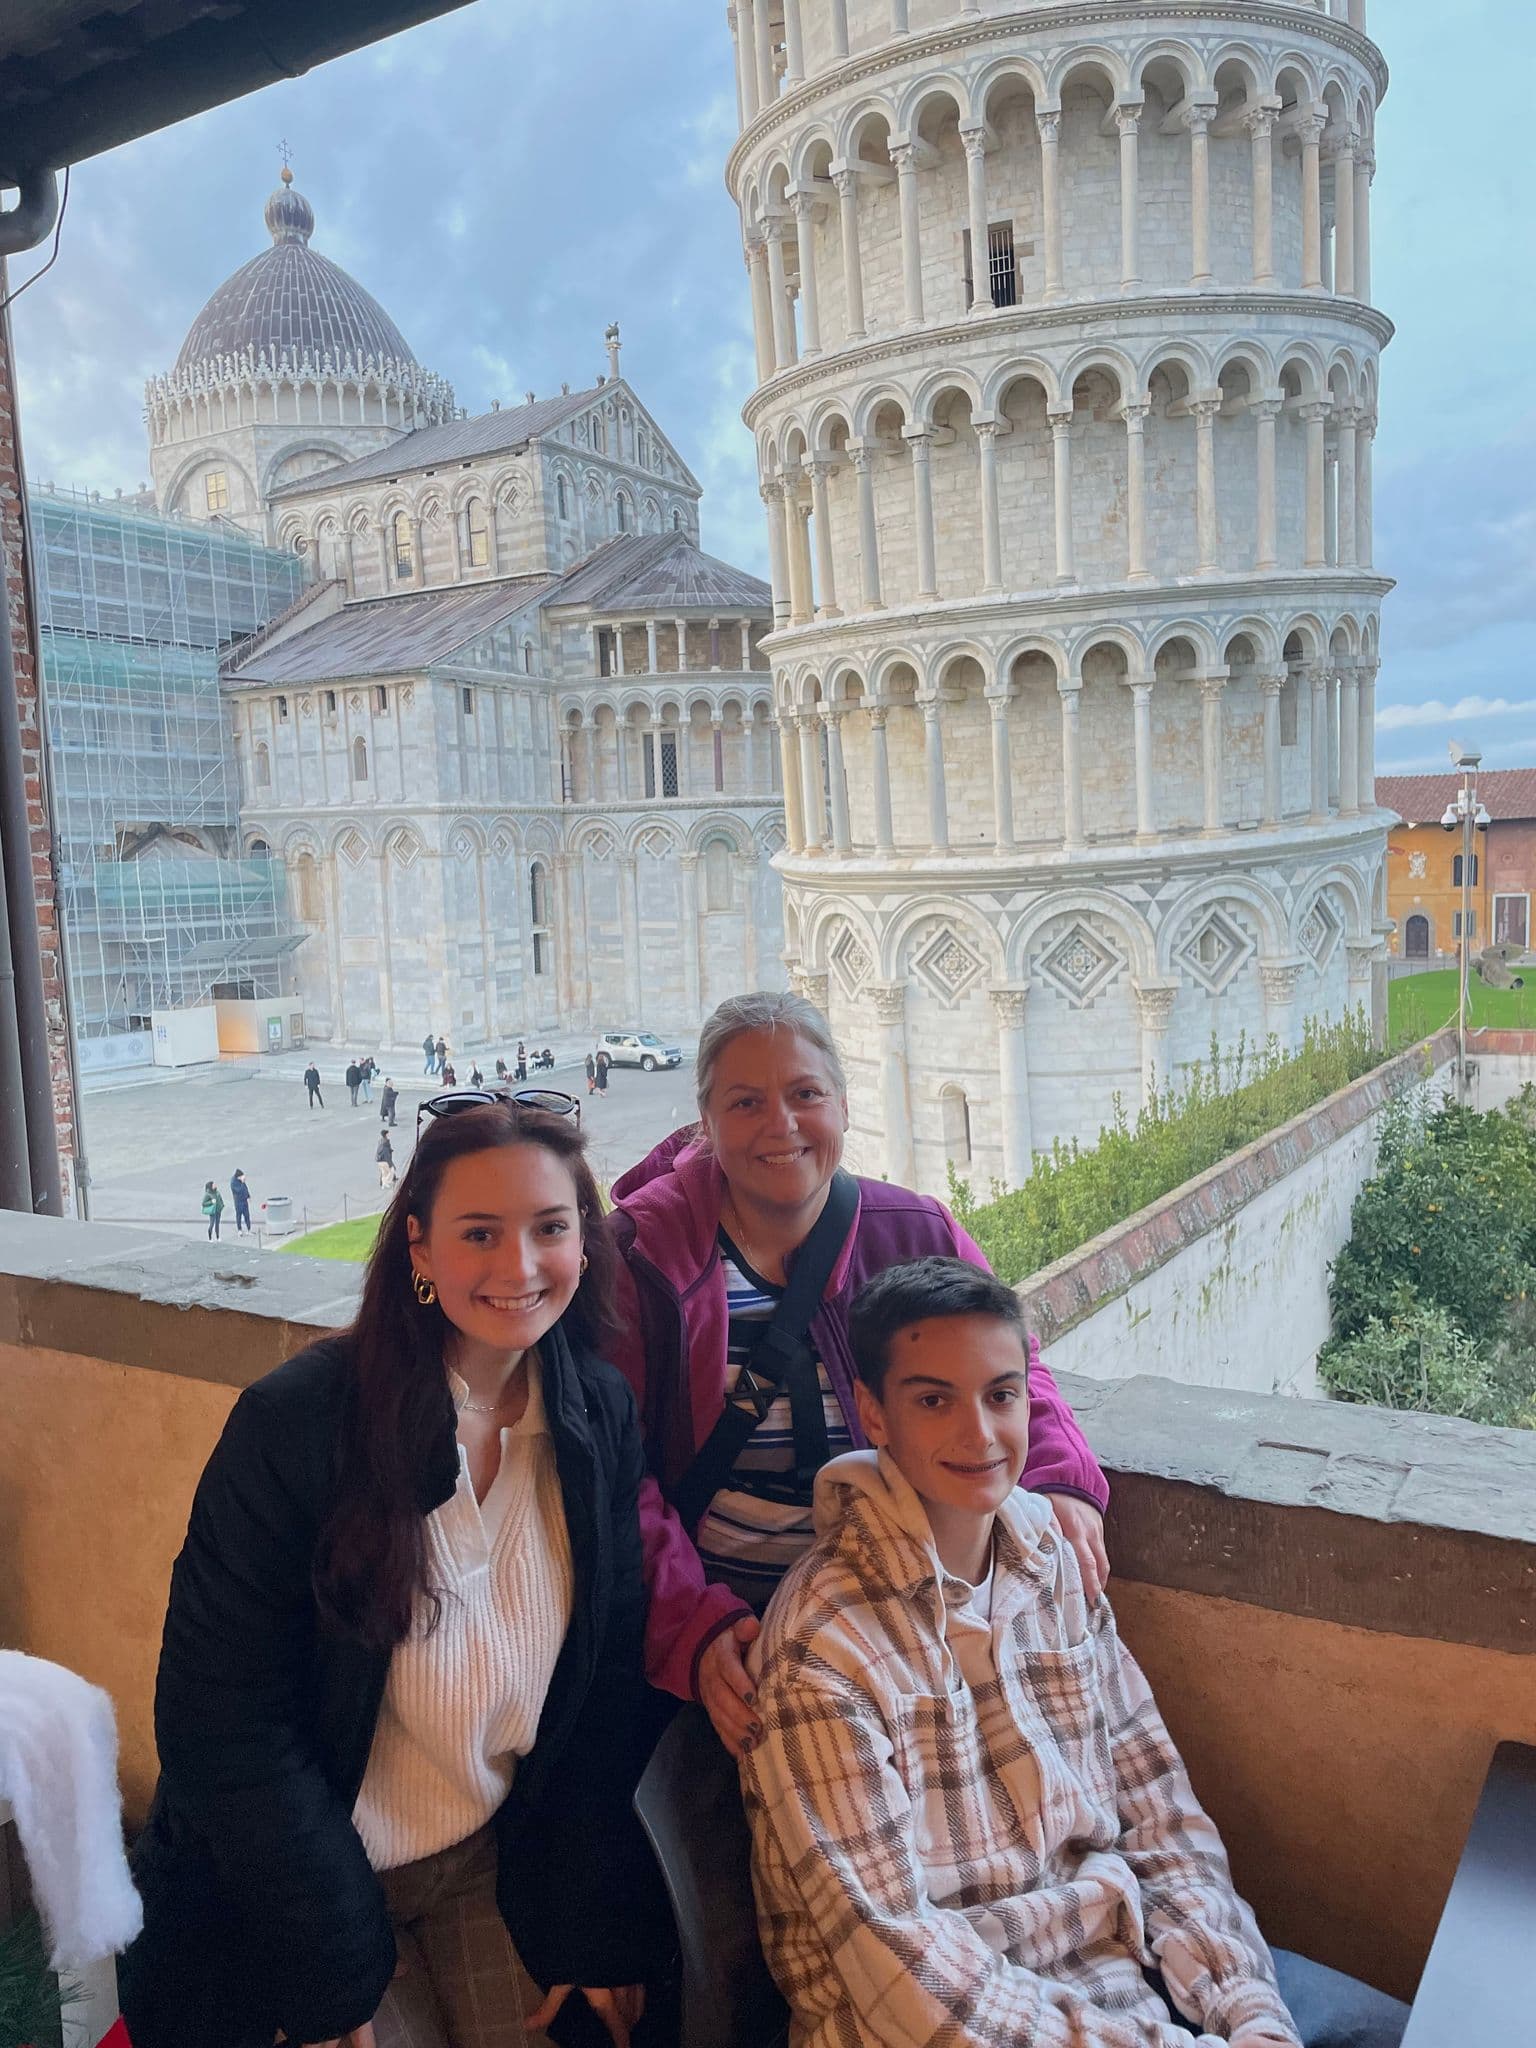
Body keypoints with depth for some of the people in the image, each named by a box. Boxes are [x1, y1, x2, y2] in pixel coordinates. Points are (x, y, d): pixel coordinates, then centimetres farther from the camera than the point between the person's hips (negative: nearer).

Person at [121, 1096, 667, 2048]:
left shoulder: (604, 1415, -10)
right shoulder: (297, 1422, -23)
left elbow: (612, 1684, -4)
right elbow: (225, 1718, -18)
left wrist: (601, 1935, -3)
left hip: (501, 1863, 3)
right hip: (298, 1887, -3)